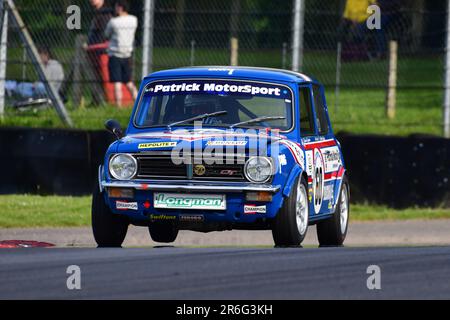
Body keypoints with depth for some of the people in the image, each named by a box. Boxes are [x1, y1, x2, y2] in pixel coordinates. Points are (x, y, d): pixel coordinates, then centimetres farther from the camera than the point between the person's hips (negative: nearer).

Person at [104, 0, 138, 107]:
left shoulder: (113, 22, -12)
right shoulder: (133, 20, 2)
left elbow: (107, 35, 1)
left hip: (115, 55, -5)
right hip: (127, 55, 5)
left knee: (117, 83, -5)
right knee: (129, 82, 15)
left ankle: (119, 106, -9)